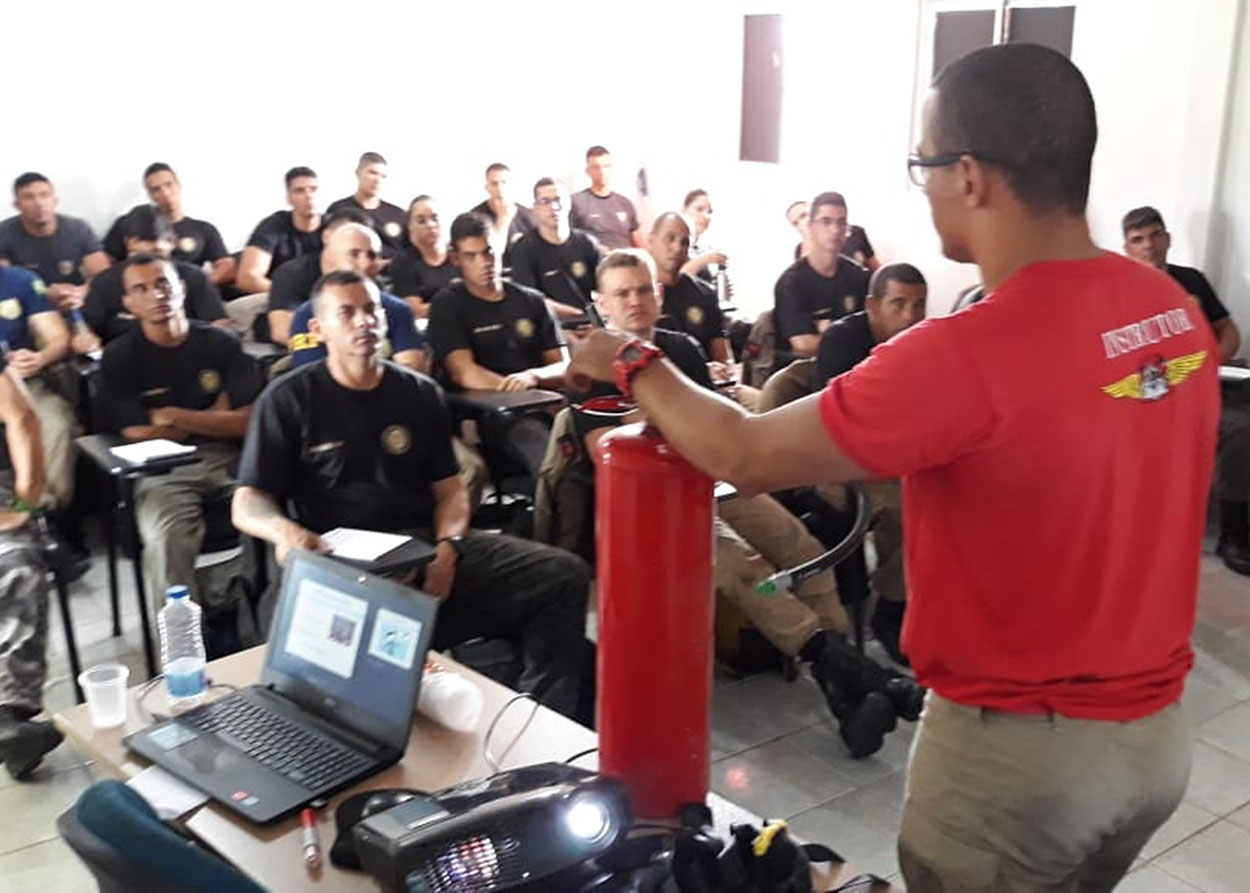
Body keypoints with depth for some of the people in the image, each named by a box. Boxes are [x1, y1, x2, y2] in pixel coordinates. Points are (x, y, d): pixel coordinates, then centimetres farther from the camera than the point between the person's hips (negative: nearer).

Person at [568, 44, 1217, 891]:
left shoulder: (964, 355, -27)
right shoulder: (1177, 312, -4)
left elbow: (743, 454, -16)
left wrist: (633, 364, 0)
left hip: (1019, 748, -7)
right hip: (1160, 732, 7)